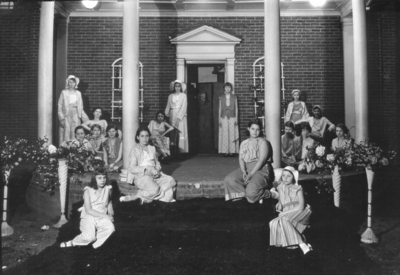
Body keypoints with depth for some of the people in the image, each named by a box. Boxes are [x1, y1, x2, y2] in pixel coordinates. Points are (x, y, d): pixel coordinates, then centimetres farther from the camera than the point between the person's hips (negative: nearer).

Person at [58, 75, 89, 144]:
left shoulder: (78, 93, 13)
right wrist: (61, 119, -10)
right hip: (66, 116, -3)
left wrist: (85, 119, 7)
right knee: (66, 134, -6)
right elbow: (59, 106, -1)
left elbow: (81, 108, 14)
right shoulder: (64, 92, 3)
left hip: (76, 116, 3)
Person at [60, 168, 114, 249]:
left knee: (110, 228, -30)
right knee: (88, 237, -29)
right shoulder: (88, 191, -9)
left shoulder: (108, 189, 2)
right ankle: (73, 242, 2)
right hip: (88, 217, -3)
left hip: (102, 218, 3)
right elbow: (88, 210, -14)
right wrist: (105, 216, -19)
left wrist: (110, 213, 8)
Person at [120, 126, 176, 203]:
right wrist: (149, 169, -18)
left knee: (171, 181, -18)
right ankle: (135, 197, -12)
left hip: (154, 175, 7)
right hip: (141, 176, -7)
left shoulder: (152, 148, 21)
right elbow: (132, 169, -7)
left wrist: (157, 170, -3)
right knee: (154, 189, -33)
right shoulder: (135, 149, 1)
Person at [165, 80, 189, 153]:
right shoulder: (170, 96, 12)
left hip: (181, 117, -3)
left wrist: (178, 118, -15)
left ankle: (182, 150, -7)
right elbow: (168, 107, 11)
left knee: (181, 133, -8)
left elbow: (184, 107, -6)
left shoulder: (183, 95, 2)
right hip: (172, 116, 3)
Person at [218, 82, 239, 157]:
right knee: (224, 135, -3)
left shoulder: (234, 97, 7)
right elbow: (220, 109, 8)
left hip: (232, 118, 0)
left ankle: (232, 151, 1)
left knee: (232, 134, -3)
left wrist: (236, 118, -1)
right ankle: (225, 151, 0)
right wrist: (219, 119, 2)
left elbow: (236, 108, 6)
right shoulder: (221, 98, 8)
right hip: (224, 118, 0)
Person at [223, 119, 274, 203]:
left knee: (251, 191, -30)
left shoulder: (263, 142, 1)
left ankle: (265, 194, 2)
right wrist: (244, 171, -12)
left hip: (261, 170, -5)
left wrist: (251, 174, -19)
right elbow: (241, 159, 9)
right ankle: (245, 193, -10)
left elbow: (262, 160, -10)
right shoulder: (244, 143, 18)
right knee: (228, 179, -21)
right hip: (246, 169, 5)